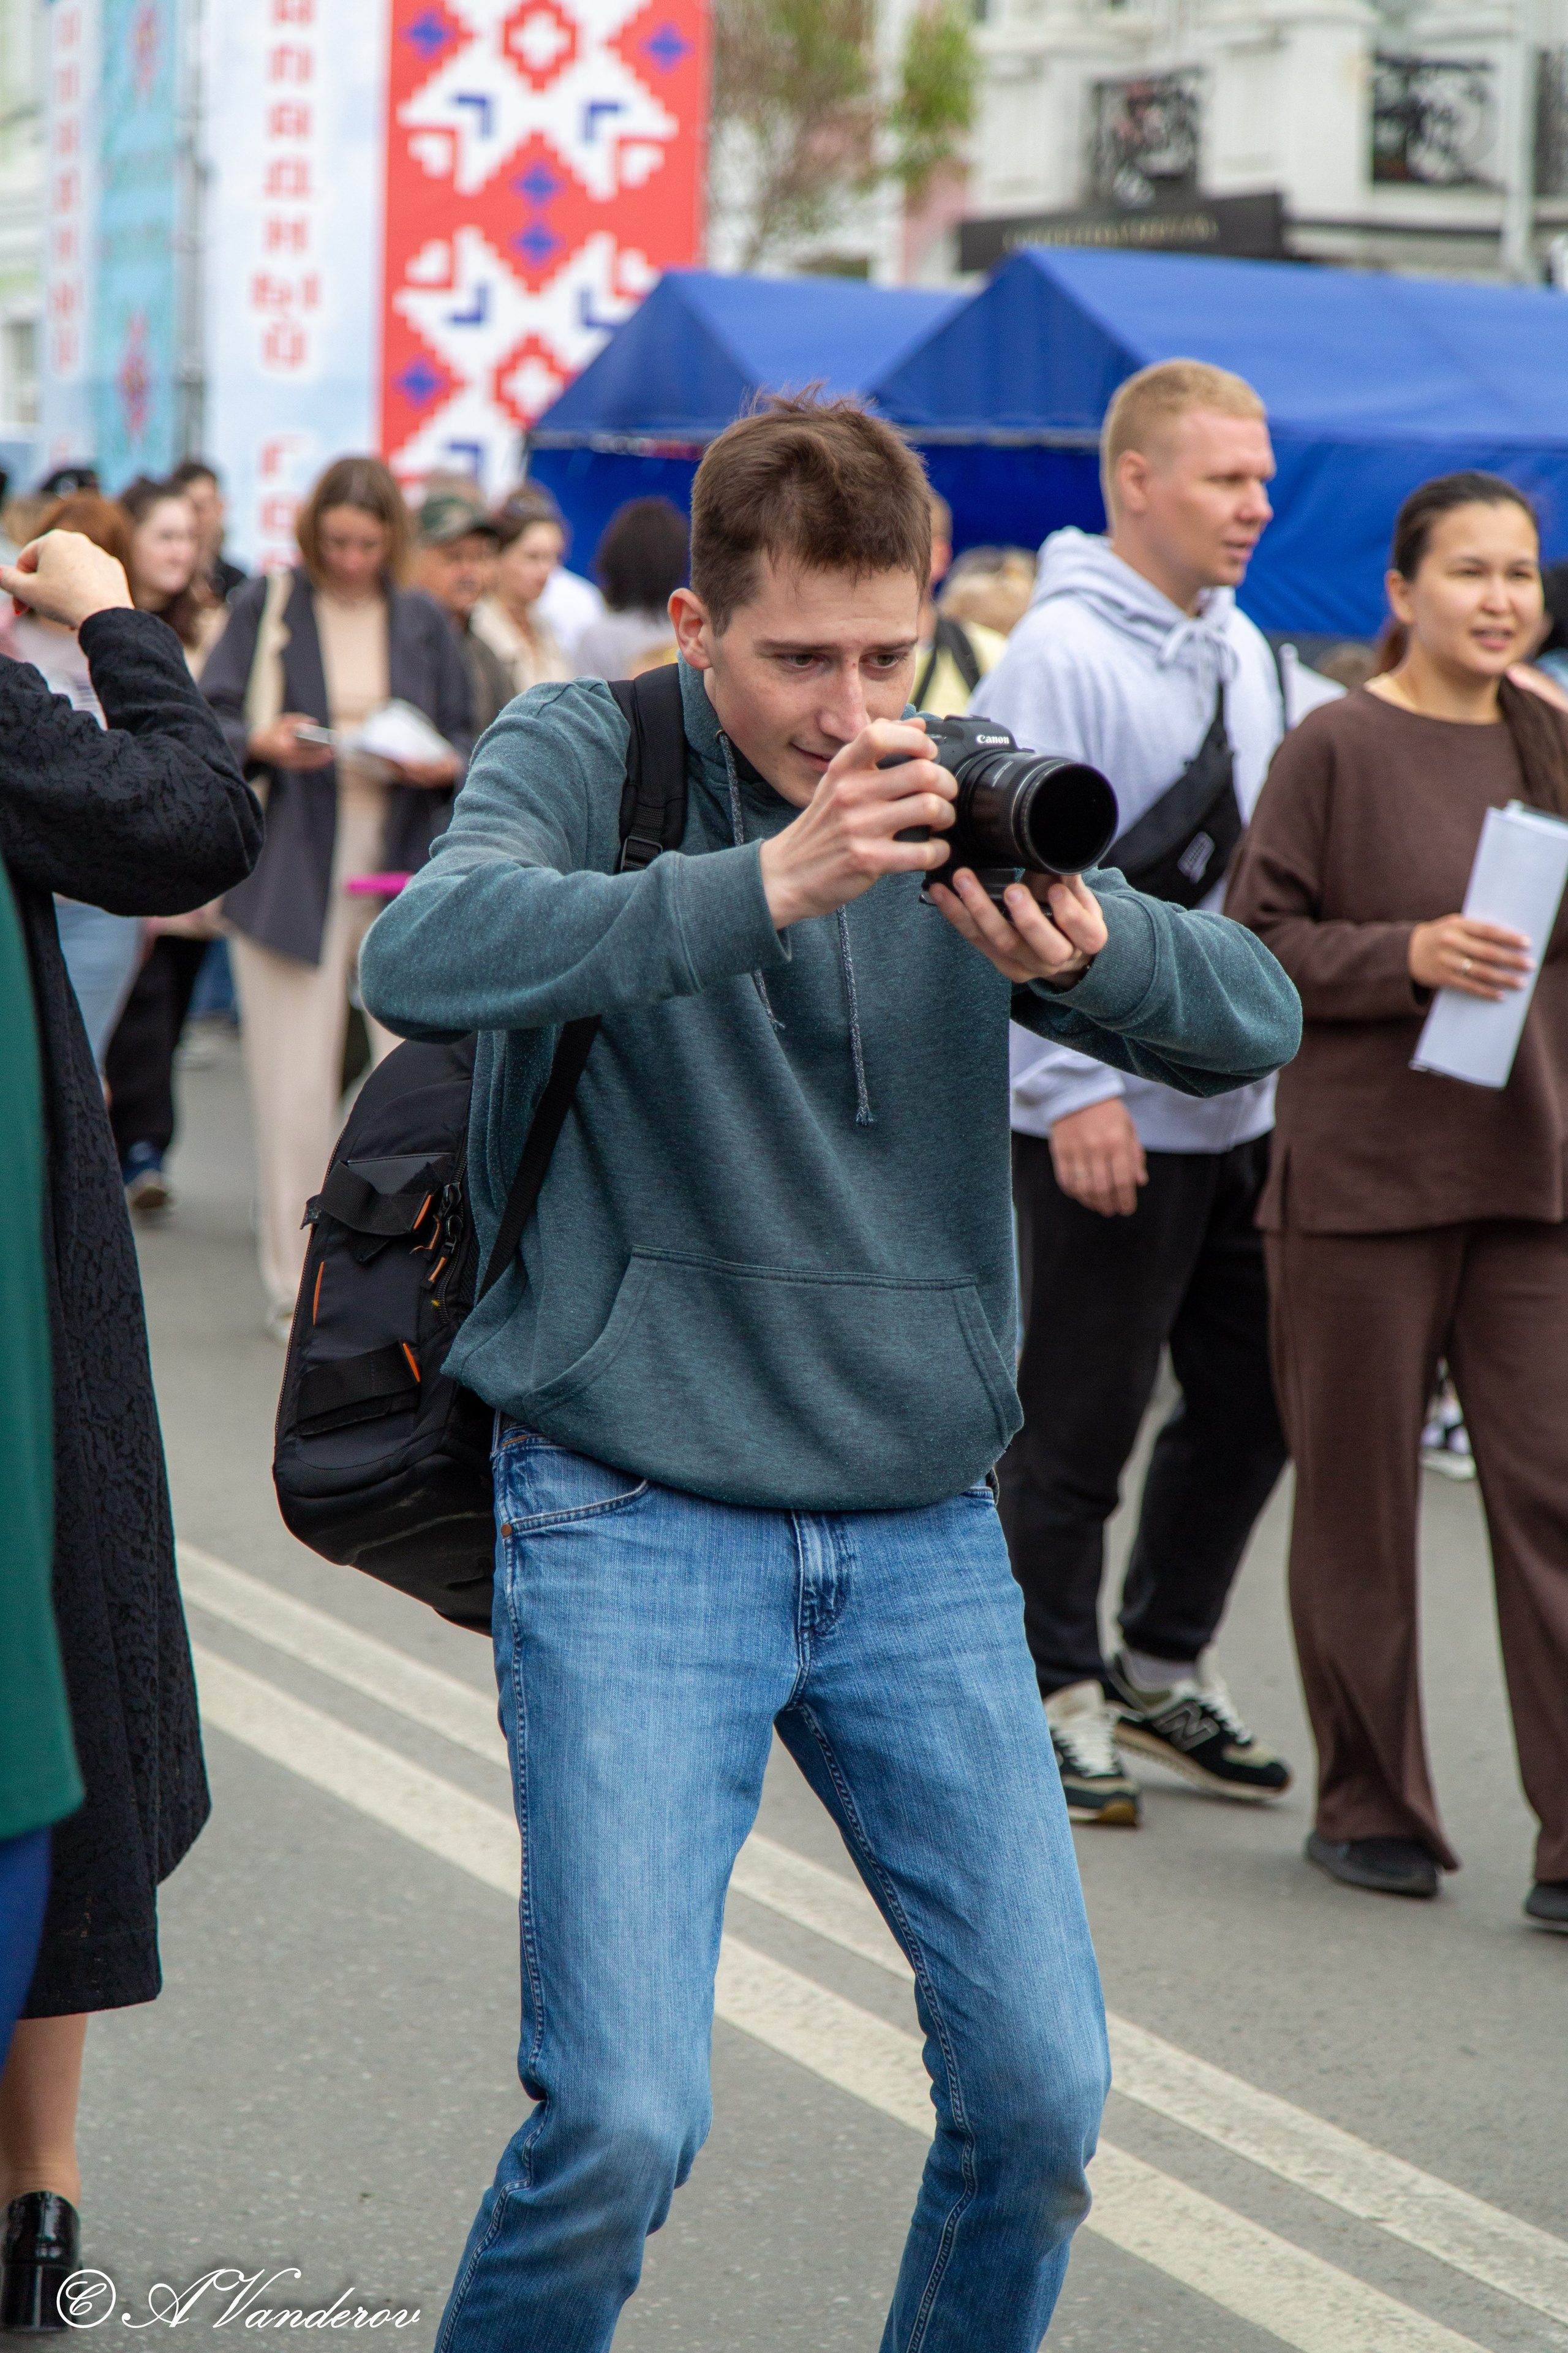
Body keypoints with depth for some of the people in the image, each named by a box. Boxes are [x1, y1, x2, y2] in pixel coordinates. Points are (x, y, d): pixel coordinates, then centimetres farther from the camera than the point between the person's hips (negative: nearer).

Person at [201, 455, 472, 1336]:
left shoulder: (425, 623, 12)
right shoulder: (267, 608, 5)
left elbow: (468, 743, 14)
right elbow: (206, 724, 3)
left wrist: (444, 765, -8)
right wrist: (263, 742, -18)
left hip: (406, 875, 2)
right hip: (293, 877, -1)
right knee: (295, 1090, -1)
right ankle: (297, 1283, 9)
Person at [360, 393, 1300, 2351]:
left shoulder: (964, 809, 7)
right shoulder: (586, 759, -3)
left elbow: (1257, 1025, -3)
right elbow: (422, 960, -24)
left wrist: (1083, 950, -25)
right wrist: (763, 888, -36)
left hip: (920, 1533, 4)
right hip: (634, 1525, -4)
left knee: (1042, 2088, 0)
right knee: (624, 2118, -11)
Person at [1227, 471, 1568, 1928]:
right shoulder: (1336, 750, -5)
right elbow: (1254, 944, -7)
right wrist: (1407, 956, -18)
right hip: (1363, 1177, -3)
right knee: (1360, 1497, 6)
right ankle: (1368, 1808, 22)